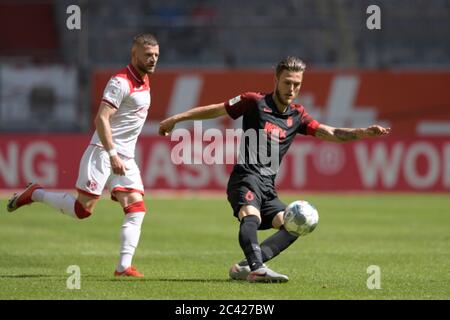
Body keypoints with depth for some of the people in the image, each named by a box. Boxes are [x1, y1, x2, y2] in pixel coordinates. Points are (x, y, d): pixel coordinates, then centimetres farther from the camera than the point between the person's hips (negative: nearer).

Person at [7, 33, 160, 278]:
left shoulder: (144, 81, 14)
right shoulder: (121, 82, -15)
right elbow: (101, 118, -23)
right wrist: (112, 154, -30)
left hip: (124, 158, 8)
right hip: (102, 151, -8)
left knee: (136, 208, -8)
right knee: (83, 208, -9)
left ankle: (124, 266, -12)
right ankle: (34, 194, 13)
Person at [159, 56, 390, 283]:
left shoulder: (297, 116, 15)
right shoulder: (255, 102, 1)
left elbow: (331, 134, 10)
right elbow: (215, 110, 7)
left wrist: (364, 132, -4)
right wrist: (176, 118, 6)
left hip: (267, 187, 7)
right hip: (246, 177, -7)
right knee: (251, 217, -33)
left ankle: (244, 267, -18)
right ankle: (257, 268, -54)